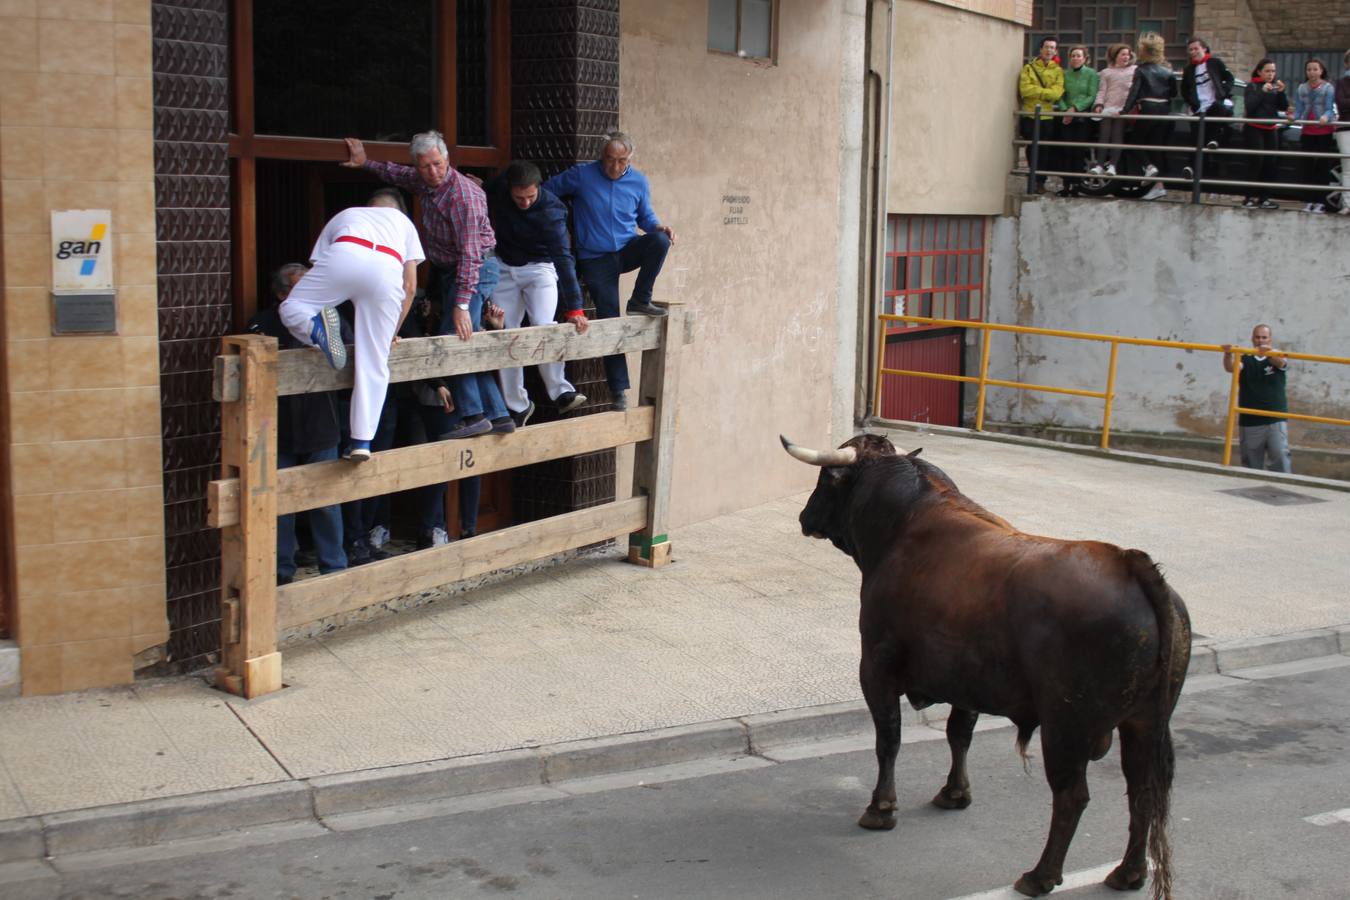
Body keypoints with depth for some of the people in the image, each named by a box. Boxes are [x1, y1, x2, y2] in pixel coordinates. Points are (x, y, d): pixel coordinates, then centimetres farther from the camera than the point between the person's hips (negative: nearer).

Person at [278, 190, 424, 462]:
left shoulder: (345, 215, 42)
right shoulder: (403, 221, 40)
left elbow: (318, 263, 36)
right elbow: (410, 287, 30)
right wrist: (391, 333, 39)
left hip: (343, 256, -1)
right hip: (387, 269, 1)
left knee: (290, 308, 17)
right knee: (373, 365, 8)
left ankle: (317, 329, -16)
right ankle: (361, 441, 7)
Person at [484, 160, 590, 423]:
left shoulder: (551, 211, -29)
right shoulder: (498, 188, -15)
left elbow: (564, 259, -35)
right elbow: (482, 198, 12)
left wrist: (575, 309, -41)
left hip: (538, 267, -4)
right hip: (504, 267, 4)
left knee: (543, 326, -26)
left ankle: (561, 392, -17)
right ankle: (518, 407, 7)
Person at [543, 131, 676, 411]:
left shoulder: (639, 182, 1)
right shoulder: (581, 175, -7)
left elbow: (645, 217, 12)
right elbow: (545, 191, 2)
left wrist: (660, 227, -10)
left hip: (628, 250, 2)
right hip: (595, 259, -2)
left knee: (659, 240, -30)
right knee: (609, 322, -5)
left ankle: (640, 301, -11)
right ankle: (618, 390, 5)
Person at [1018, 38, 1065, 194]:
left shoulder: (1058, 71, 7)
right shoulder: (1029, 68, 6)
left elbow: (1057, 92, -9)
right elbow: (1025, 89, -8)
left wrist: (1036, 91, -12)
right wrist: (1045, 92, -10)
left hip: (1048, 116, 0)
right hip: (1030, 114, 0)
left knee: (1044, 151, 1)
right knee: (1031, 150, 4)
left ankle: (1040, 182, 8)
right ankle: (1032, 180, 14)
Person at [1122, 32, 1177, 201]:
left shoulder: (1141, 70, -5)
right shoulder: (1167, 71, 9)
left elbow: (1134, 92, -13)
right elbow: (1174, 92, 13)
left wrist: (1125, 111, -16)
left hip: (1147, 110, -5)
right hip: (1164, 111, 5)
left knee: (1140, 141, 14)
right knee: (1158, 146, 7)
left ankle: (1150, 166, -11)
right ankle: (1160, 184, 3)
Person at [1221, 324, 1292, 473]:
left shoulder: (1278, 359, 6)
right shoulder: (1245, 360, 6)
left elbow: (1281, 363, -18)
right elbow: (1230, 368, -14)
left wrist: (1269, 352, -42)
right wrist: (1228, 355, -38)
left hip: (1276, 421, -1)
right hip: (1249, 423, 1)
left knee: (1280, 458, -10)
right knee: (1251, 464, 6)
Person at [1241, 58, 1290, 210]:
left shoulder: (1276, 86, 11)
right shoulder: (1252, 86, -1)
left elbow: (1284, 107, 6)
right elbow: (1249, 105, -14)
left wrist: (1281, 92, -9)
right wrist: (1262, 91, -22)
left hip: (1271, 130, 5)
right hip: (1254, 129, -5)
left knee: (1270, 163, -1)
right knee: (1257, 161, -15)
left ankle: (1264, 197, 4)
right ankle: (1251, 197, -13)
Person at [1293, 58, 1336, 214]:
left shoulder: (1328, 88, -2)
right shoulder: (1302, 89, 10)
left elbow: (1330, 108, -10)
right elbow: (1299, 109, 6)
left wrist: (1326, 117, -32)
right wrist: (1293, 117, -16)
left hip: (1325, 132, -4)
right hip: (1307, 132, 4)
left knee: (1323, 166, -3)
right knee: (1306, 166, 2)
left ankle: (1320, 201, 0)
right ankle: (1309, 200, 9)